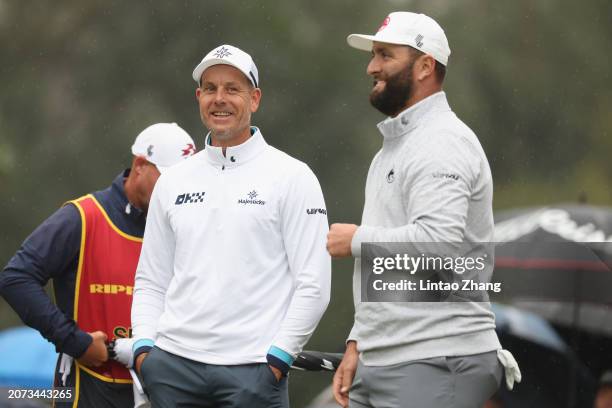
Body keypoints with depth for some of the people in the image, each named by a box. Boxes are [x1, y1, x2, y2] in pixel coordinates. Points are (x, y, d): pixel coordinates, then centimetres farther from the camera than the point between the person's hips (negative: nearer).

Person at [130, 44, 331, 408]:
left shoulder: (292, 177, 0)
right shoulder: (174, 182, 15)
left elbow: (313, 285, -4)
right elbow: (151, 281, 18)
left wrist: (276, 358, -11)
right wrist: (144, 347, 3)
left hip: (252, 369, -4)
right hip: (174, 365, 4)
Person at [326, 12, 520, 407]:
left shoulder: (443, 142, -10)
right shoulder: (393, 146, 23)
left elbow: (436, 242, -26)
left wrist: (357, 239, -11)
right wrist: (357, 344, 21)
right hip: (381, 364, 10)